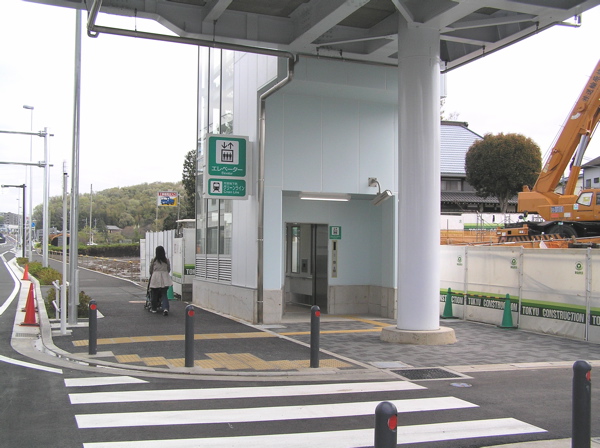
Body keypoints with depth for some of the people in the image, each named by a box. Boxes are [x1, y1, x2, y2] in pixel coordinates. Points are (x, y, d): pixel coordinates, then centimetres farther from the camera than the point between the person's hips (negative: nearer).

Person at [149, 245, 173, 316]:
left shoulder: (153, 260, -1)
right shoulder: (166, 260, 4)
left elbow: (151, 270, 8)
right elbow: (169, 269, 12)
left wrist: (151, 275, 28)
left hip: (155, 276, -1)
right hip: (165, 278, 1)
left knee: (154, 294, 13)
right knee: (164, 294, 2)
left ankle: (154, 308, 22)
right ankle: (165, 308, -17)